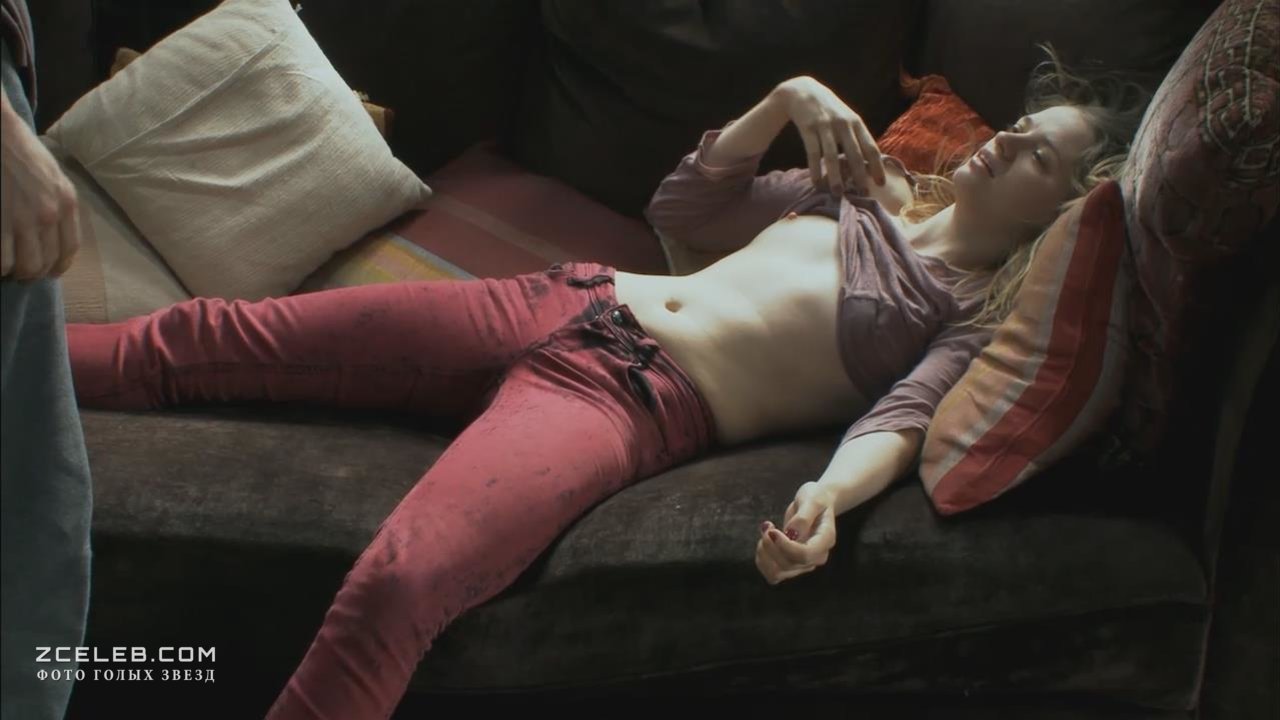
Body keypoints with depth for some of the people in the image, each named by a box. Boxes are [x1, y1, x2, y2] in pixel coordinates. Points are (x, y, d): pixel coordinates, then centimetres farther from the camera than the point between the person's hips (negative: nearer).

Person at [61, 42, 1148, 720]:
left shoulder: (986, 310, 7)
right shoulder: (867, 192, 24)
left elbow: (904, 416, -12)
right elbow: (681, 206, 28)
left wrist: (830, 494, -32)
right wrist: (790, 99, 17)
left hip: (639, 399, -7)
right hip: (574, 303, 7)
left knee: (396, 583, -33)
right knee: (217, 337, 1)